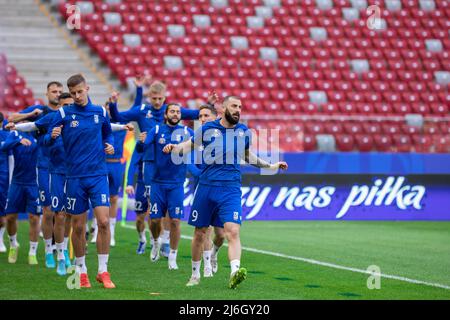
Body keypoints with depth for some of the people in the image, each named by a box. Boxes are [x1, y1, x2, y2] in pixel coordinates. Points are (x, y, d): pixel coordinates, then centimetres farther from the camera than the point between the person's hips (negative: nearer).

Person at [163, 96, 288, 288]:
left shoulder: (244, 132, 10)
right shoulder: (207, 129, 3)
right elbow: (189, 146, 12)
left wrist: (270, 166, 26)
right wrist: (174, 148, -9)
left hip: (231, 189, 0)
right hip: (206, 186, 0)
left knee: (232, 231, -18)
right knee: (200, 232, 8)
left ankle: (234, 273, -30)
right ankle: (195, 275, 23)